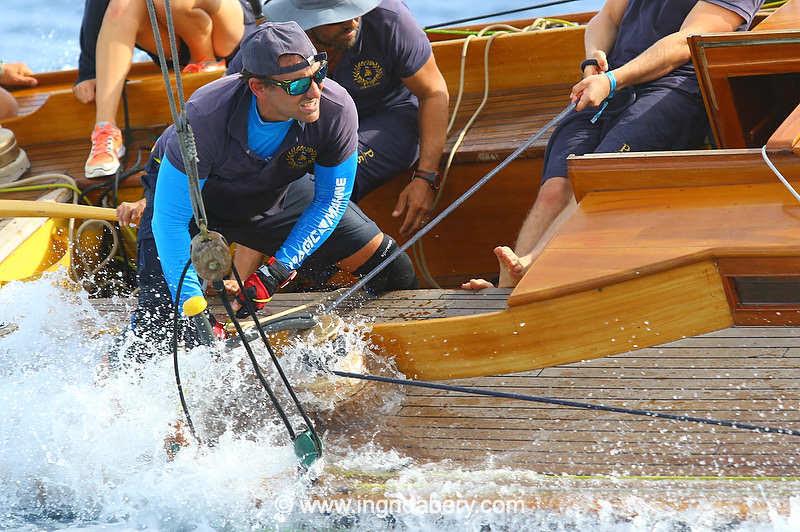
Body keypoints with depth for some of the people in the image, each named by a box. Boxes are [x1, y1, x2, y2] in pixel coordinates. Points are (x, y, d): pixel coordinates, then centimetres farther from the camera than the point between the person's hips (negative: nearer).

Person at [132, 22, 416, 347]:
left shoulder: (336, 110, -32)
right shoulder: (206, 117, -40)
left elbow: (330, 201, -14)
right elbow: (169, 220, -33)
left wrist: (279, 270, -22)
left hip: (277, 196, 4)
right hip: (189, 191, -4)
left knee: (395, 273, 0)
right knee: (154, 324, -19)